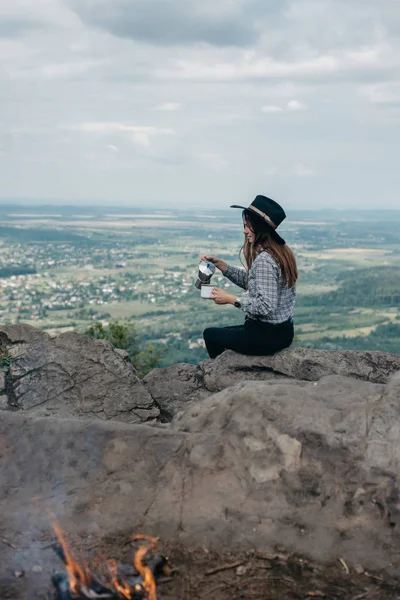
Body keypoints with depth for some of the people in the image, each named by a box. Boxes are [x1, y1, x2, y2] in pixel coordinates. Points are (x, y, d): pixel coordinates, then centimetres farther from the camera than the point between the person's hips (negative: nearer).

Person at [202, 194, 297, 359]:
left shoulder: (264, 260, -25)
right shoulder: (280, 250, 4)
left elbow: (266, 306, -30)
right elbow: (251, 281, 13)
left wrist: (230, 299, -20)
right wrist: (220, 264, 6)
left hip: (267, 335, -9)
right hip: (282, 330, 9)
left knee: (210, 334, 15)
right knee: (223, 333, 29)